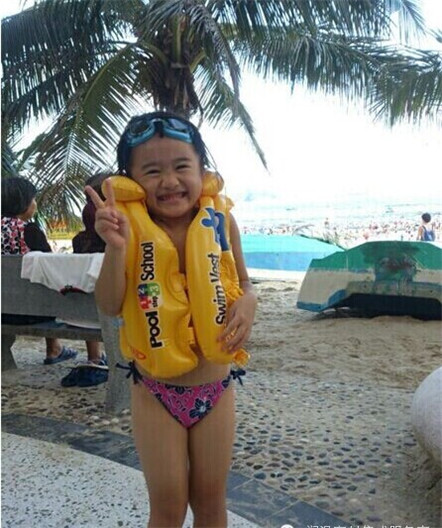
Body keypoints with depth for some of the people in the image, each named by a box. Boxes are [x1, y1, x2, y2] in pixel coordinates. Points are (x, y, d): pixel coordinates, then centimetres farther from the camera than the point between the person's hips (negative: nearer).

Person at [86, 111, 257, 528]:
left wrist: (247, 303, -15)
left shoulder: (220, 222, -6)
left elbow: (242, 281, 7)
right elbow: (110, 304, -17)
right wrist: (116, 247, -33)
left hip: (215, 387, 2)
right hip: (156, 391, -1)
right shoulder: (131, 227, -11)